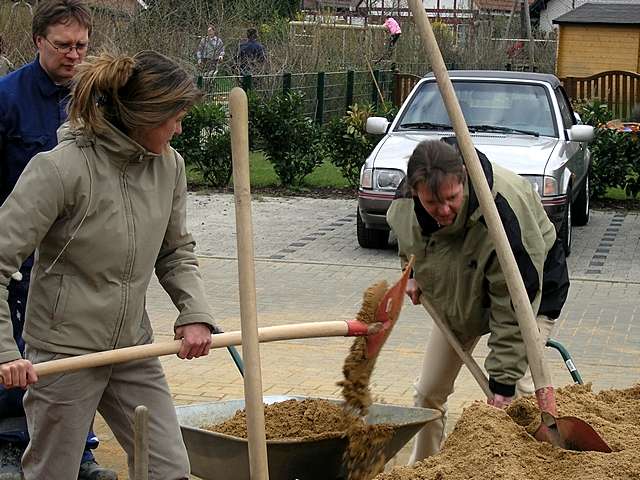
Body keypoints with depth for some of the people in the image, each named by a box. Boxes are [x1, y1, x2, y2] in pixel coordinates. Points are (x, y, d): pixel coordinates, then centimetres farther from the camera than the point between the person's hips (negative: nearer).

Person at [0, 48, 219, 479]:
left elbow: (177, 252, 13)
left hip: (134, 348, 6)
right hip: (65, 352, -6)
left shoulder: (169, 166, 0)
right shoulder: (60, 168, -19)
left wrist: (195, 313, -4)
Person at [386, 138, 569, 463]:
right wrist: (412, 273, -5)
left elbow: (513, 307, -37)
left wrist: (503, 381, -36)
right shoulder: (406, 201, -23)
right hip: (457, 297, 6)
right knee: (429, 393, 9)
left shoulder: (504, 211, -42)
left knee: (518, 398, -21)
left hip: (529, 296, -5)